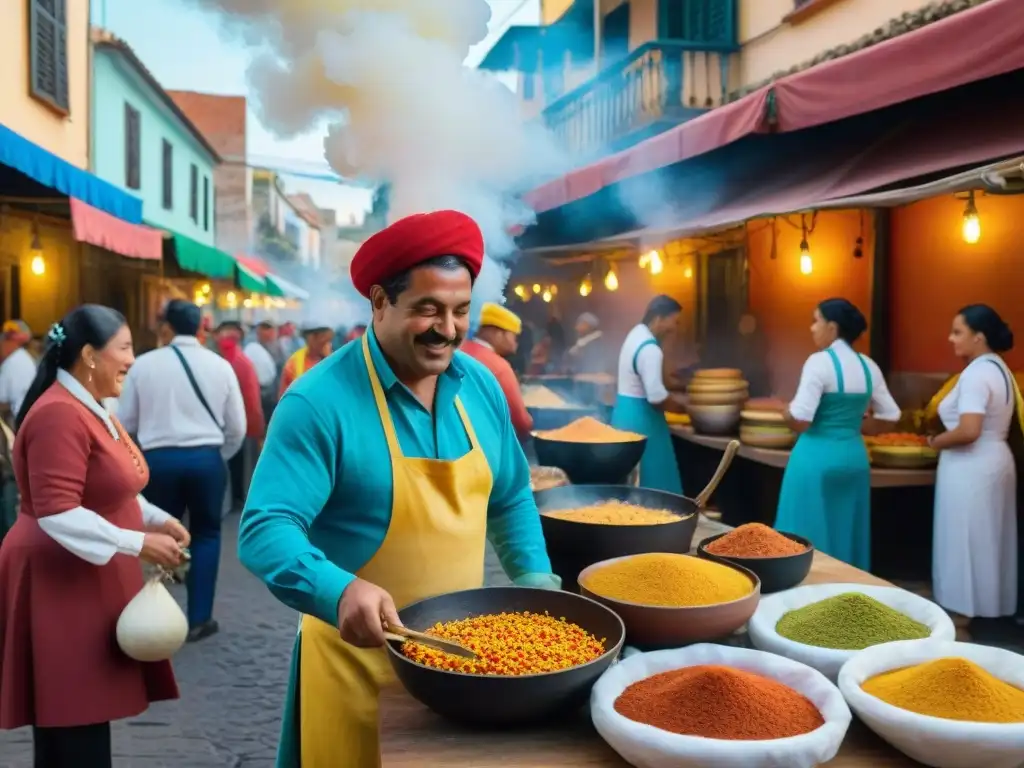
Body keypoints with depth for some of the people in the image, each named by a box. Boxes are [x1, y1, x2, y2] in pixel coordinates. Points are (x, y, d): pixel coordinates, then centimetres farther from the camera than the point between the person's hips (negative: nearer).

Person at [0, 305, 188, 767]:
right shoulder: (59, 415, -21)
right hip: (61, 582, -10)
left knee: (86, 715, 16)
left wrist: (157, 520, 5)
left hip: (90, 580, 10)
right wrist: (139, 543, -26)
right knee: (71, 723, -2)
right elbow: (57, 514, -27)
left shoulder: (90, 409, 12)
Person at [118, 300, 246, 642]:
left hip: (158, 459, 0)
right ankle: (199, 619, 13)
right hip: (206, 458, 0)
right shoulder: (219, 365, 2)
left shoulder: (144, 364, -1)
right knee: (206, 534, 14)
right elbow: (237, 426, 4)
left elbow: (124, 421, 3)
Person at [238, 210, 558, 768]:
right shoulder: (319, 402, -19)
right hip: (360, 659, -5)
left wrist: (539, 584, 0)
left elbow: (510, 500, 11)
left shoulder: (481, 386, 0)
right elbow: (264, 530, -24)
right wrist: (340, 591, -40)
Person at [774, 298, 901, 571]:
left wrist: (787, 412, 2)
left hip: (817, 458, -7)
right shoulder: (868, 366, 7)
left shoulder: (819, 361, -13)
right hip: (854, 456, 7)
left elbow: (800, 420, -18)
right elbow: (890, 418, 11)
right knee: (846, 536, 15)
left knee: (810, 538, 2)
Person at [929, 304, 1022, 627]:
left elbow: (968, 431, -27)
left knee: (966, 544, -1)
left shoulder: (976, 373, -18)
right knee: (987, 543, 16)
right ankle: (990, 607, 24)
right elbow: (993, 424, 16)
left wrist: (936, 442, -11)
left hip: (971, 468, -10)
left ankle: (966, 612, 6)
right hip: (995, 460, 10)